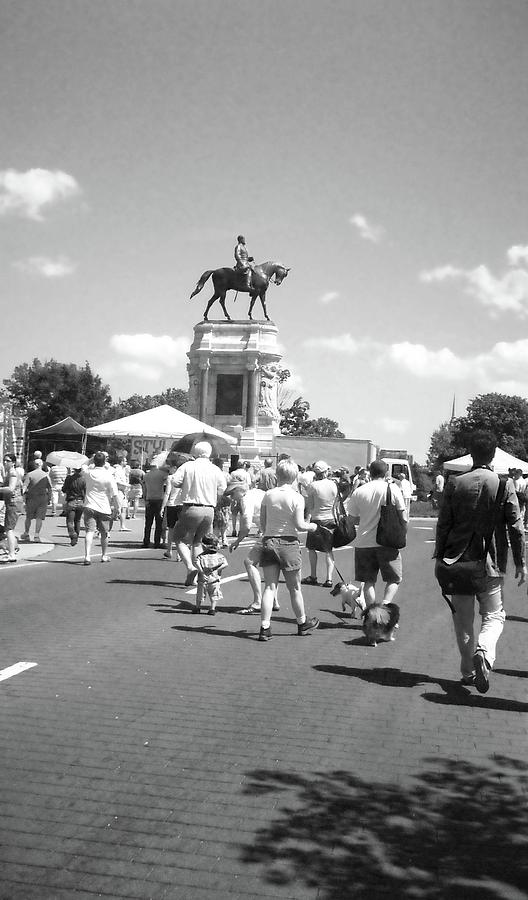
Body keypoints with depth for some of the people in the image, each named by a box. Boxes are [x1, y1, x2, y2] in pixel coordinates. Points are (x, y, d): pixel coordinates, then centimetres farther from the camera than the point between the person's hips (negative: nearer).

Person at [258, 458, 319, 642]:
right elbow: (299, 525, -12)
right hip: (288, 542, -3)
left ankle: (265, 628, -1)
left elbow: (262, 523, 3)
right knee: (295, 587, 11)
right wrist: (311, 526, 8)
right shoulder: (297, 497, -9)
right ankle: (302, 624, 28)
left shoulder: (268, 495, 0)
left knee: (269, 587, 4)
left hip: (269, 541, 3)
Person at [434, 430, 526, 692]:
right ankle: (484, 652, -18)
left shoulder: (455, 484, -5)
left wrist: (440, 557, 8)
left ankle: (468, 671, 20)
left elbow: (443, 524, -2)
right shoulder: (504, 484, -7)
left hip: (459, 560, 1)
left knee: (463, 619, 14)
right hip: (492, 563, -1)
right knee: (494, 615, 10)